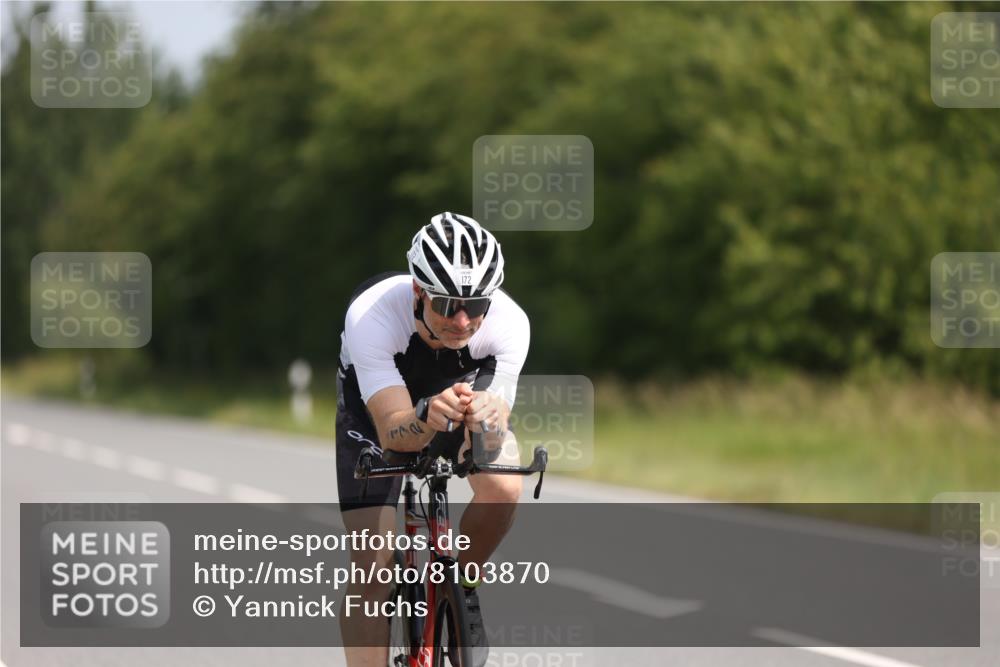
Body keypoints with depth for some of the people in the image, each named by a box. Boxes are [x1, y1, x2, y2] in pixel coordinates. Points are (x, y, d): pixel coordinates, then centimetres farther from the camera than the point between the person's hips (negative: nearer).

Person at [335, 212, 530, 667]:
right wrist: (428, 418, -66)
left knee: (503, 489, -29)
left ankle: (461, 587, 0)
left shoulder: (509, 323, -35)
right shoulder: (371, 316, -40)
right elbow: (392, 431, -44)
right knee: (372, 565, -13)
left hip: (465, 389, 1)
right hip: (376, 406, -1)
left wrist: (488, 424, -60)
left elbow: (490, 438, -37)